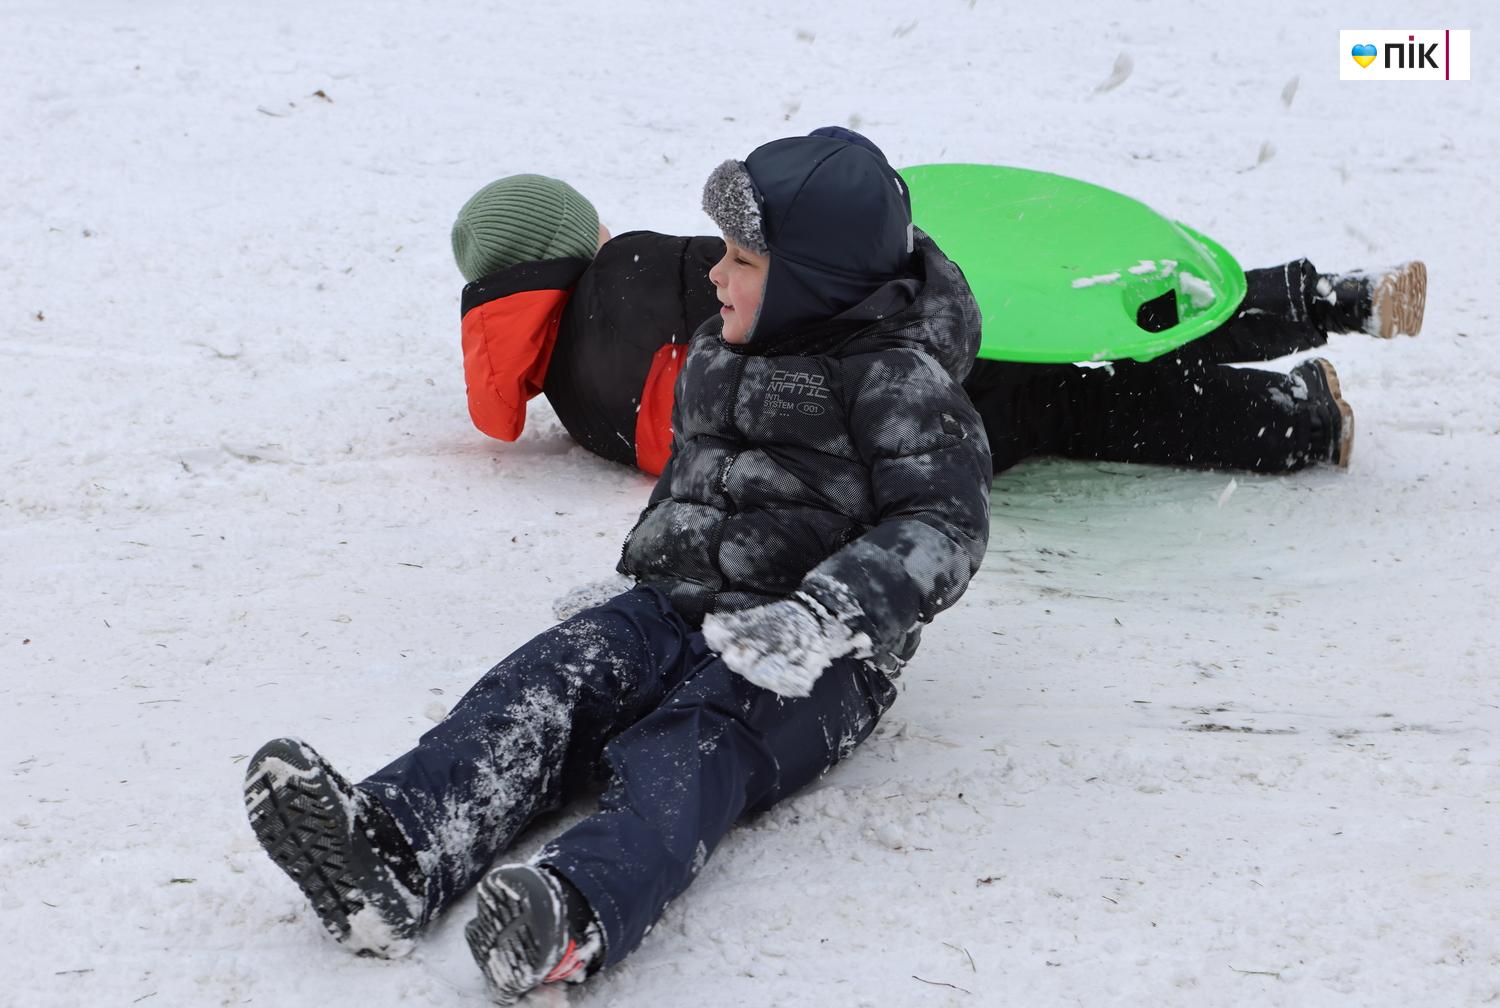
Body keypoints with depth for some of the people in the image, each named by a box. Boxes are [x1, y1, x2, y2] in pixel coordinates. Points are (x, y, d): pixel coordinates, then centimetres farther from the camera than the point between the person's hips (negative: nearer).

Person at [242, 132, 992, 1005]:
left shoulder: (901, 381, -7)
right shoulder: (715, 355, 19)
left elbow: (943, 527, -18)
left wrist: (822, 619, -31)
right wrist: (644, 567, 23)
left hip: (815, 665, -6)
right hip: (678, 609, 6)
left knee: (693, 743, -36)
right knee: (554, 679, -23)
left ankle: (577, 918, -66)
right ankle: (390, 855, -48)